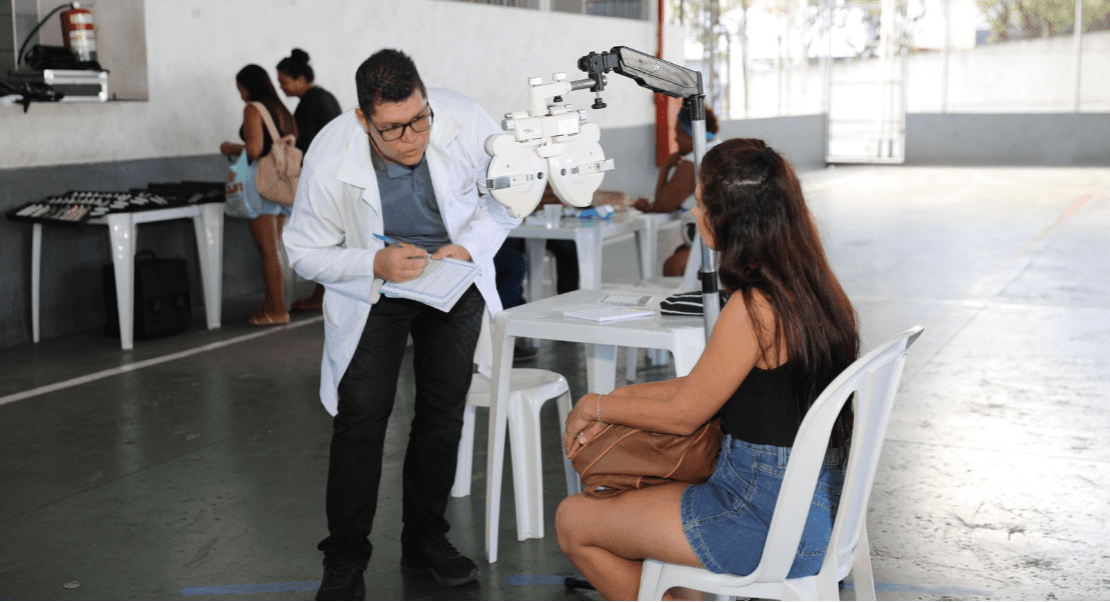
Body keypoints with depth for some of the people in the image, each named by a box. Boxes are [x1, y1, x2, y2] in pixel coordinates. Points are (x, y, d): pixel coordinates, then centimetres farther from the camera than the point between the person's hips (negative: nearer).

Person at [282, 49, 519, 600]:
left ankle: (425, 539, 23)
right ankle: (345, 557, 3)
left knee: (444, 413, 6)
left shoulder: (467, 124, -24)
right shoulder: (329, 158, -26)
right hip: (371, 287, -2)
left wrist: (470, 246, -23)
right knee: (361, 416, -12)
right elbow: (305, 251, -14)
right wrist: (376, 263, -31)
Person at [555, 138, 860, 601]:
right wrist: (620, 399, 10)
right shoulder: (811, 284, 4)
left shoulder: (755, 307, -24)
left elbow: (684, 414, -12)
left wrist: (597, 406, 4)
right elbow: (704, 386, 12)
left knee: (573, 522, 3)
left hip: (769, 522, -9)